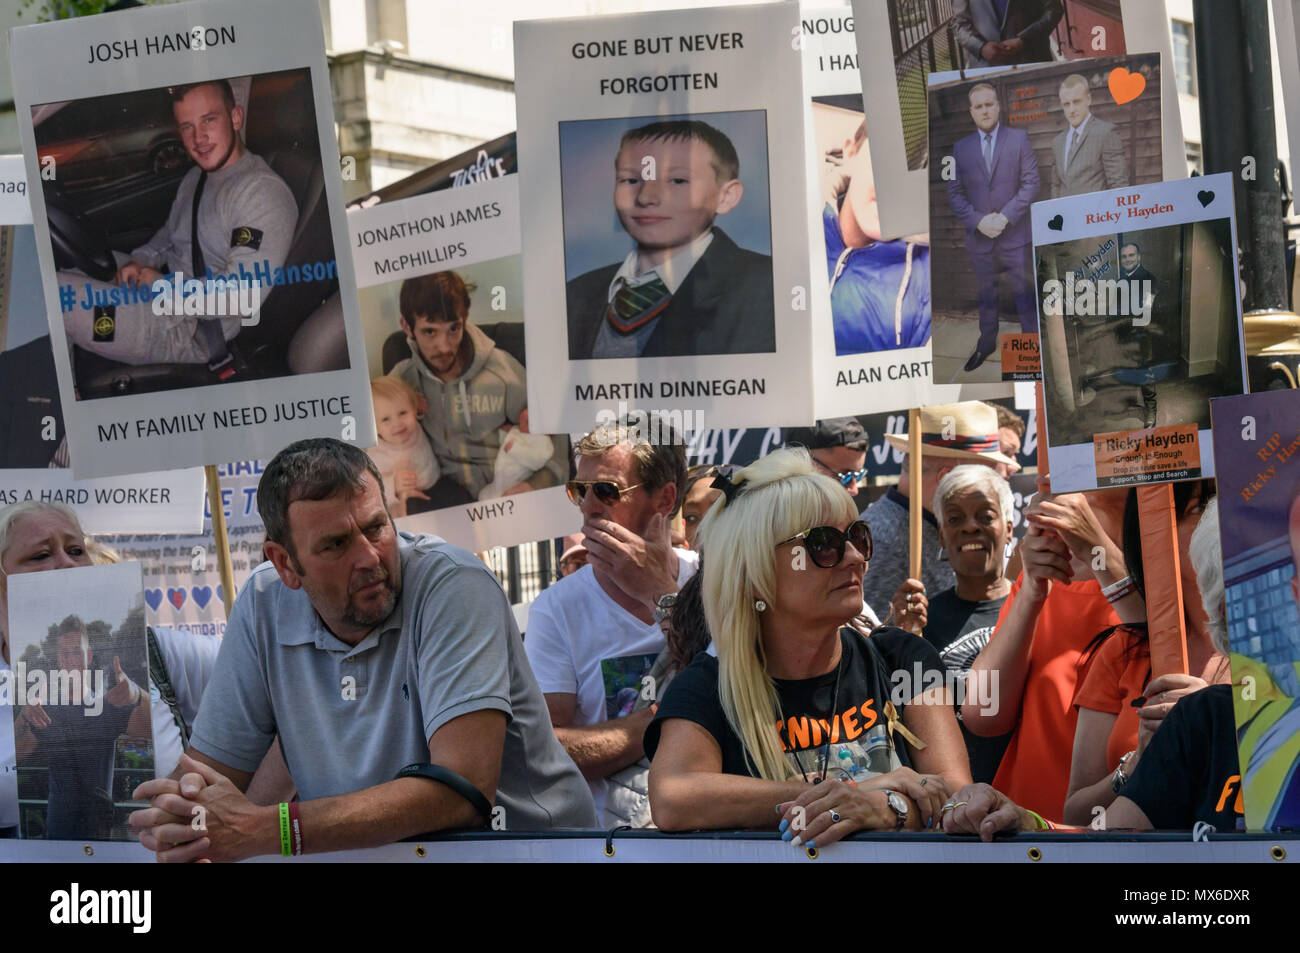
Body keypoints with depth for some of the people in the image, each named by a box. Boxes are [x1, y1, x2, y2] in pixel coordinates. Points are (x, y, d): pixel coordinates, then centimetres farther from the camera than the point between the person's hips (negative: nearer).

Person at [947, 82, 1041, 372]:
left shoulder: (1018, 138, -1)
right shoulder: (961, 147, 5)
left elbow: (1031, 183, -5)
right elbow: (954, 193, 4)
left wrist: (1005, 216, -15)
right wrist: (978, 221, -11)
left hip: (1015, 234, -2)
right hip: (979, 237, 2)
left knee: (1025, 293, 4)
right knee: (985, 294, 14)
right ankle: (987, 343, 27)